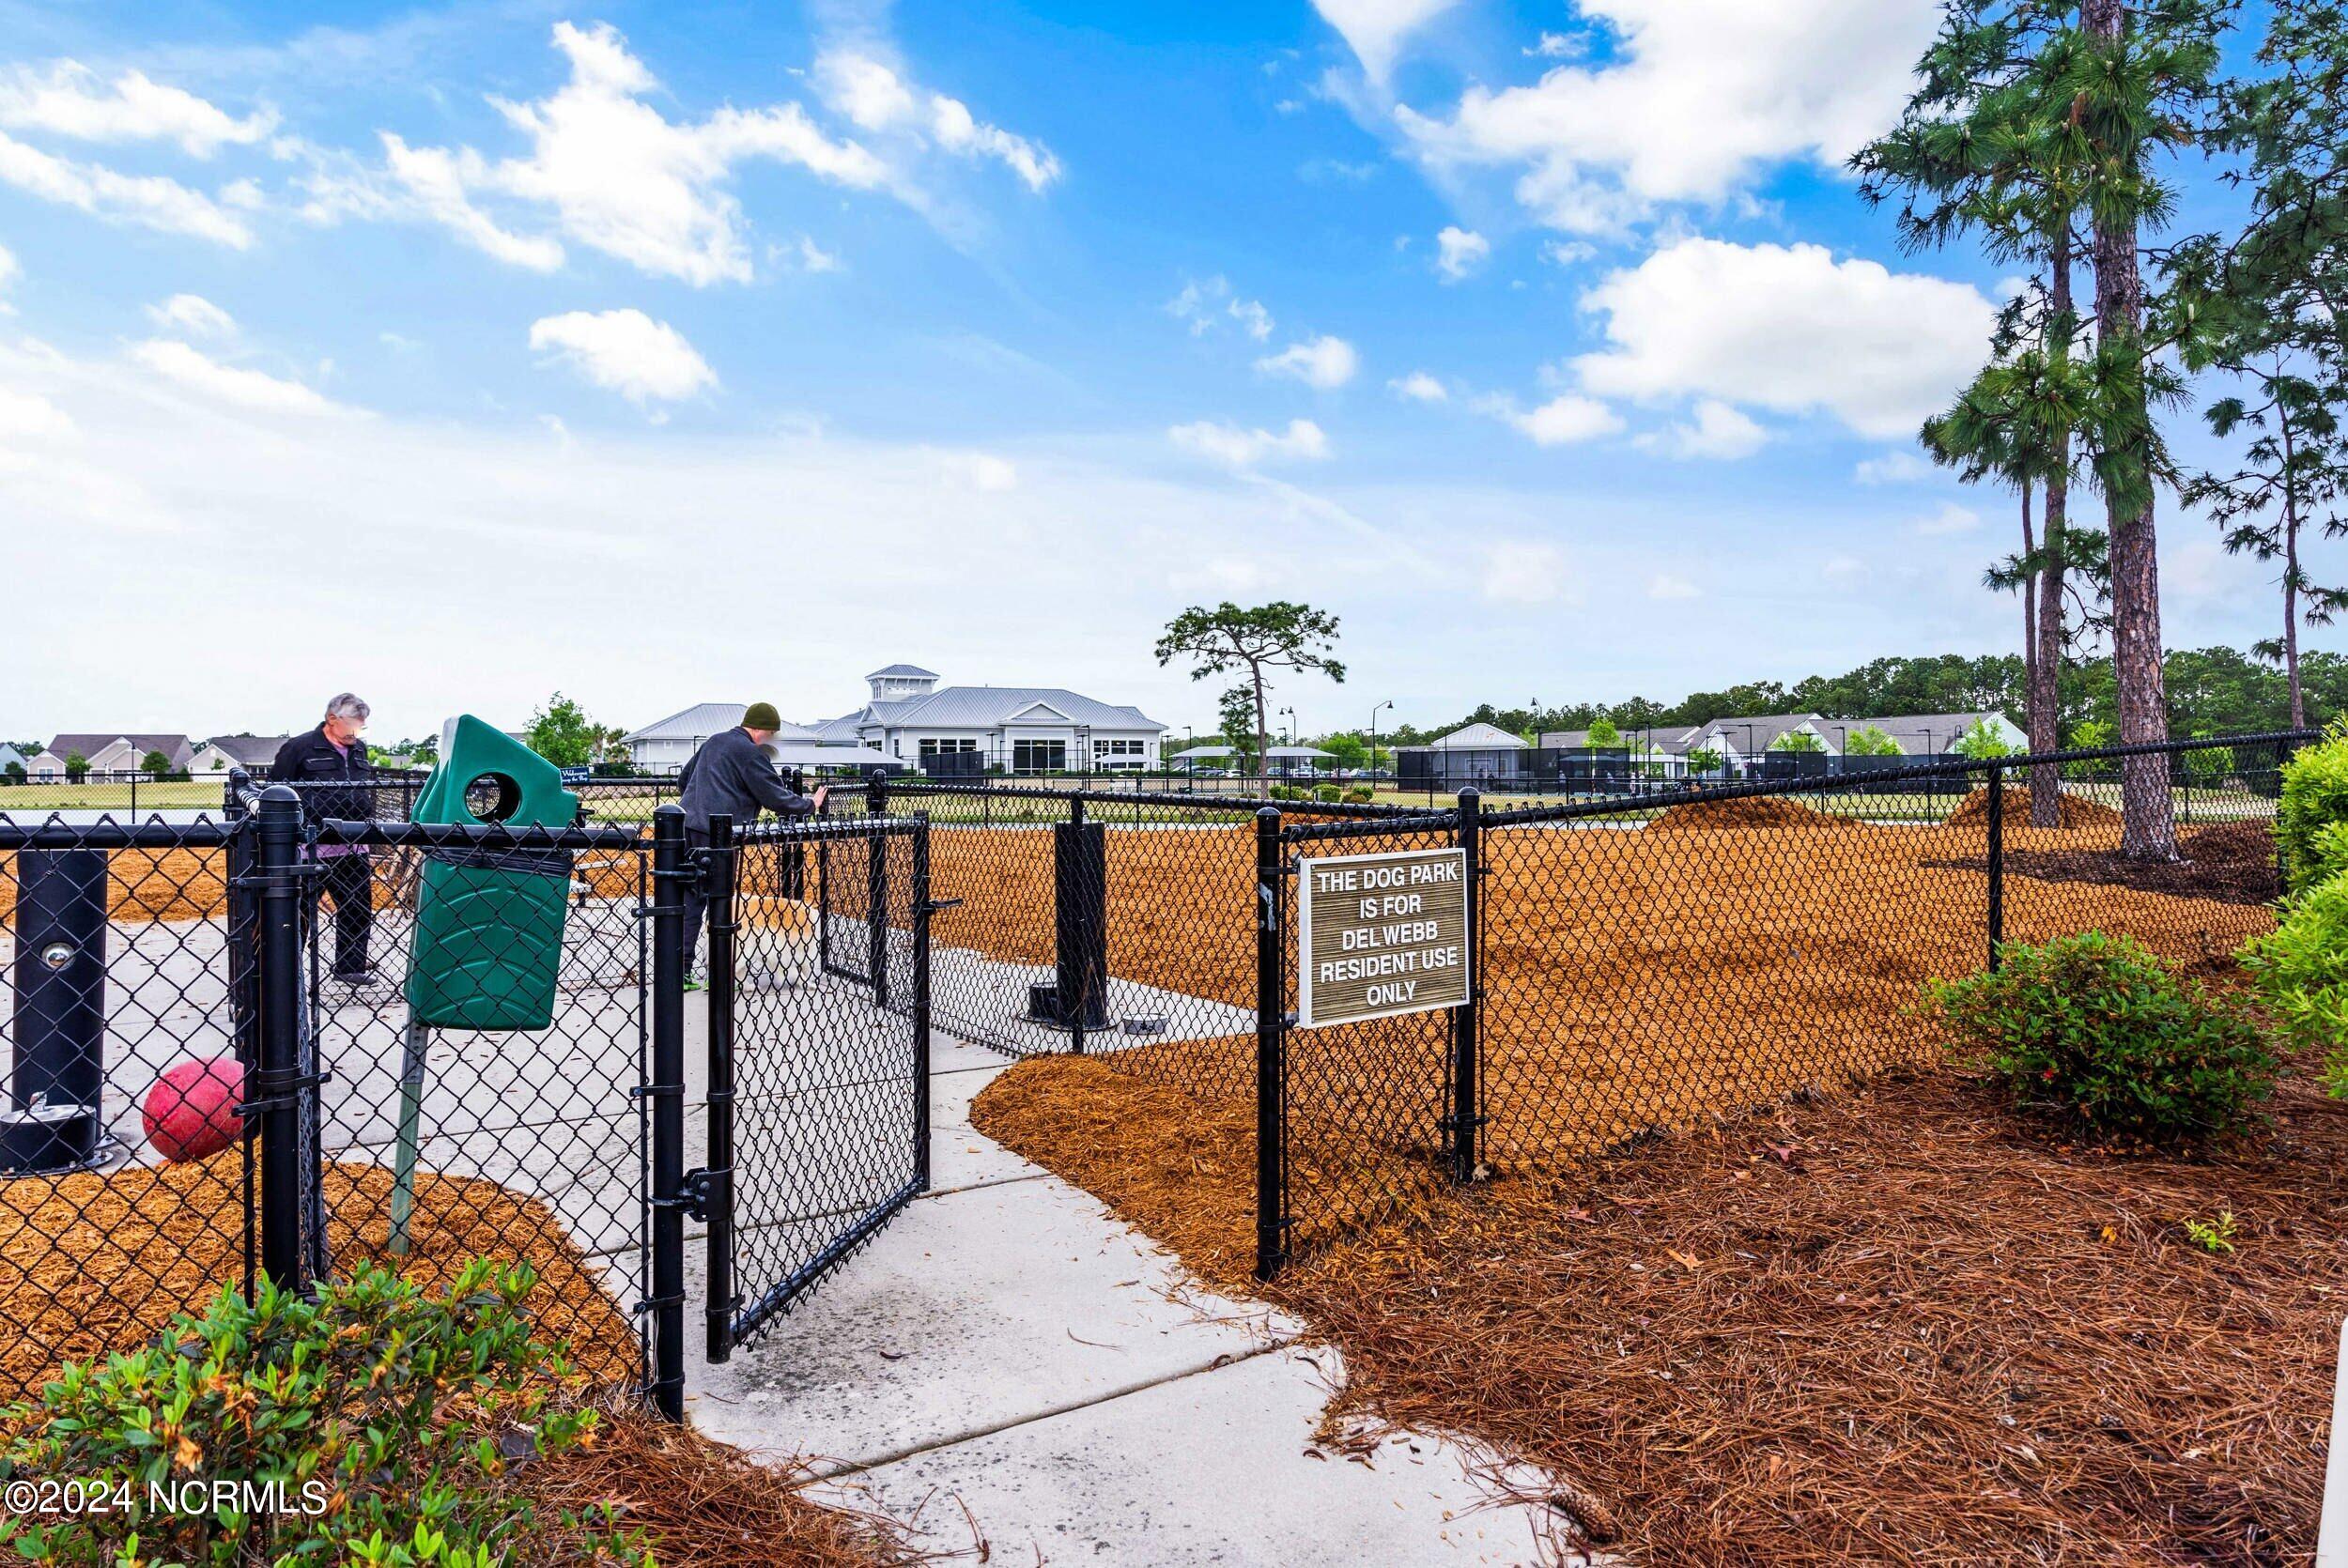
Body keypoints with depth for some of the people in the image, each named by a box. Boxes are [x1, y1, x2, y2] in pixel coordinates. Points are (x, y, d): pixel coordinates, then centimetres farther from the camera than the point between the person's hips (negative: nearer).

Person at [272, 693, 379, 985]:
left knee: (359, 911, 9)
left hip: (353, 851, 6)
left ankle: (351, 966, 20)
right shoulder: (300, 748, -6)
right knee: (300, 913, 4)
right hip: (310, 851, -6)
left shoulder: (359, 750, 13)